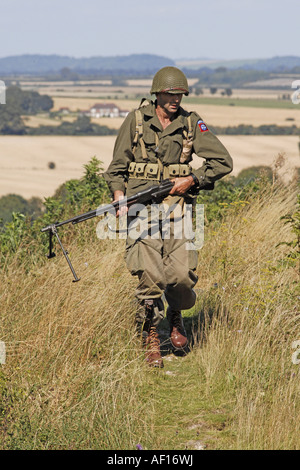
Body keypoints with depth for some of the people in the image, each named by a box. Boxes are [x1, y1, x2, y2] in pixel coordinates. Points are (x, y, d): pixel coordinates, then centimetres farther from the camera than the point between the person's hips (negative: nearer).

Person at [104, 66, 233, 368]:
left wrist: (192, 180, -6)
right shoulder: (136, 120, 3)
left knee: (182, 274, -11)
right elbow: (117, 167, 7)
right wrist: (120, 199, -8)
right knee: (150, 278, -11)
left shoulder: (191, 124, 6)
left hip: (176, 207, 1)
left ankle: (175, 316, 23)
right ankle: (150, 340, 7)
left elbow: (223, 162, 6)